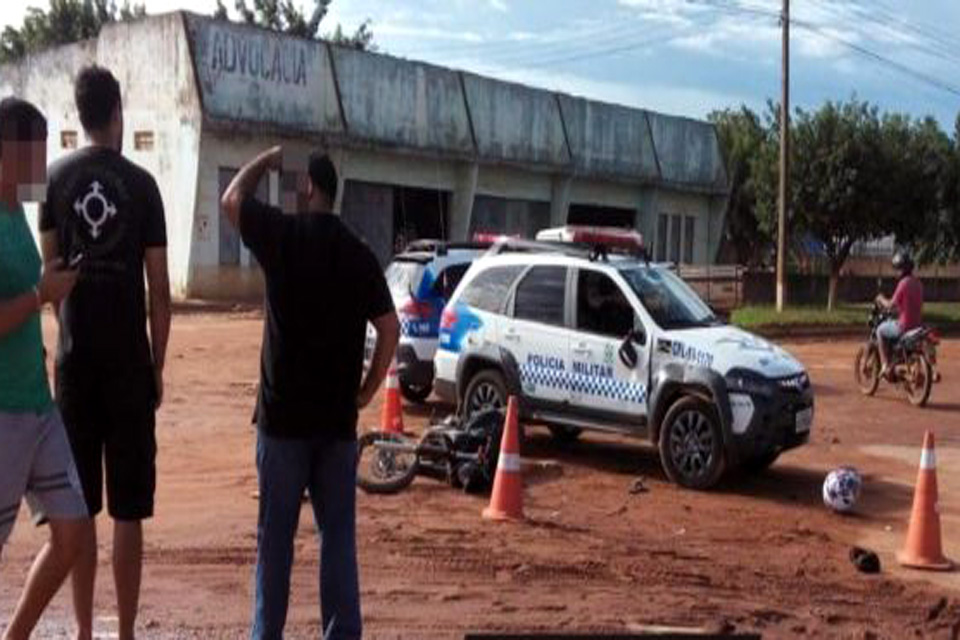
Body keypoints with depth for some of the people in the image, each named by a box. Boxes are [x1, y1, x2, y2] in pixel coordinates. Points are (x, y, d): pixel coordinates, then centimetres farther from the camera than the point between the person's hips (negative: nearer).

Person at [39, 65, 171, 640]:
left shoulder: (58, 178, 3)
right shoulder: (141, 183, -4)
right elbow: (159, 288, -4)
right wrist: (159, 367, 4)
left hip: (76, 357, 2)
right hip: (129, 359, -2)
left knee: (80, 506, 9)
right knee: (128, 510, 4)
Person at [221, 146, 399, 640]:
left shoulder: (283, 236, -7)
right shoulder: (358, 253, 3)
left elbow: (231, 198, 10)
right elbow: (389, 329, -1)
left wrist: (268, 159, 21)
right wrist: (367, 391, 8)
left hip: (283, 414, -3)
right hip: (338, 418, 3)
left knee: (275, 534, 8)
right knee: (338, 533, 9)